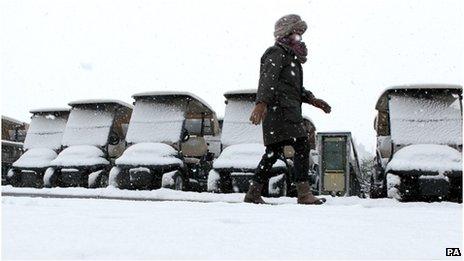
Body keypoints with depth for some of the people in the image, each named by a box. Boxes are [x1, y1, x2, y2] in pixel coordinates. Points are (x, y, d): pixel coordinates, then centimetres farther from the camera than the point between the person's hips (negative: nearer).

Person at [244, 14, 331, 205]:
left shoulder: (290, 56, 28)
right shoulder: (276, 53, -4)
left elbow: (296, 87, 33)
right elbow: (267, 79, -19)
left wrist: (312, 100, 22)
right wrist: (261, 103, -32)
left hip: (288, 111, 10)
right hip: (280, 109, -10)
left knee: (273, 152, 9)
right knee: (302, 146, -13)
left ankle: (253, 194, 13)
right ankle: (304, 194, -11)